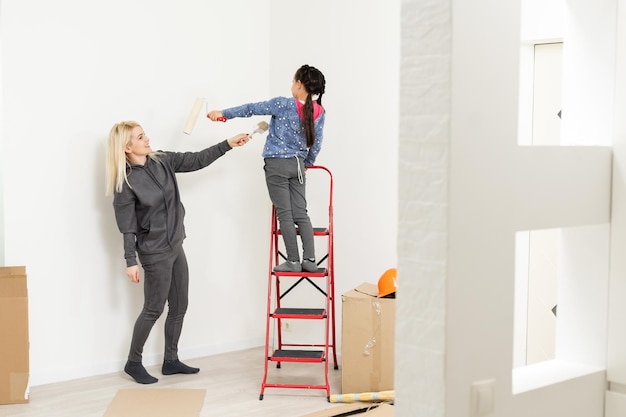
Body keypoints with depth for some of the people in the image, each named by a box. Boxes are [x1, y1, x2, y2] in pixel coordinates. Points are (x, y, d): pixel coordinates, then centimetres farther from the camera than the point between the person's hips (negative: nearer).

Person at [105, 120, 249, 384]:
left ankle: (171, 360, 27)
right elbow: (127, 226, -15)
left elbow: (196, 160, 7)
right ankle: (133, 363, 20)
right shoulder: (125, 183, -17)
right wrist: (131, 261, -16)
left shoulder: (162, 161, 1)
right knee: (154, 309, 3)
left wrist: (228, 144, 3)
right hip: (154, 253, -7)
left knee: (179, 307, 13)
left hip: (175, 246, 7)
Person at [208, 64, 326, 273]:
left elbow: (252, 109, -5)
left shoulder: (284, 104, -13)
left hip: (277, 164, -5)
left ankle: (293, 261, 1)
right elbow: (316, 144, 8)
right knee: (301, 213, 7)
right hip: (298, 165, 5)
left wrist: (224, 113, 6)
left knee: (285, 214, -1)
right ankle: (310, 260, 2)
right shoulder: (319, 113, 1)